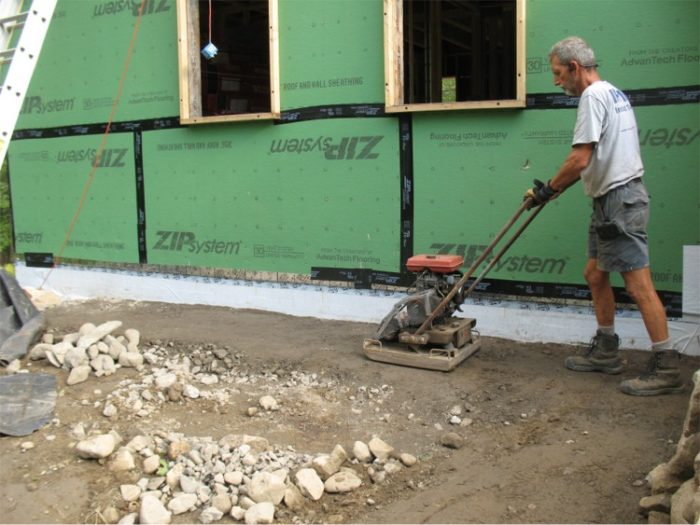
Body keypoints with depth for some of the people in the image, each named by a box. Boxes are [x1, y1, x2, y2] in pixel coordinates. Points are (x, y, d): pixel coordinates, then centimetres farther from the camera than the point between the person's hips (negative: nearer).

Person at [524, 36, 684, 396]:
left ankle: (665, 368, -2)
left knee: (638, 284, -8)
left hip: (618, 200, -11)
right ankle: (606, 351, 26)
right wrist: (558, 186, 23)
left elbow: (580, 159, -21)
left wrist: (548, 190, -7)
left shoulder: (594, 96, -13)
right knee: (595, 274, 16)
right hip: (614, 199, 11)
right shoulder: (613, 93, 20)